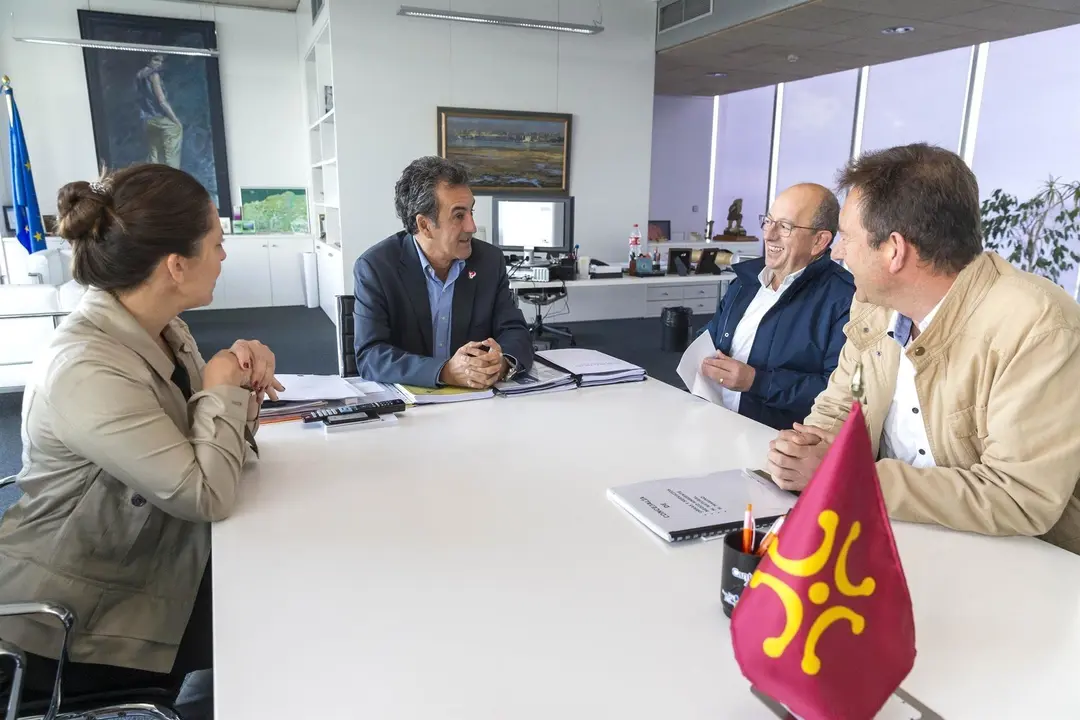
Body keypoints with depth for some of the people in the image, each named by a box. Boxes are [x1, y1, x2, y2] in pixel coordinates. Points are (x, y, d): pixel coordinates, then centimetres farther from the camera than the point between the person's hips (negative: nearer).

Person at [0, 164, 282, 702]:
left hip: (143, 567, 8)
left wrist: (240, 383, -14)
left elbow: (208, 447, 5)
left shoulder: (162, 330, -2)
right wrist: (222, 389, -17)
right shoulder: (88, 371, -31)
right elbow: (207, 494, -29)